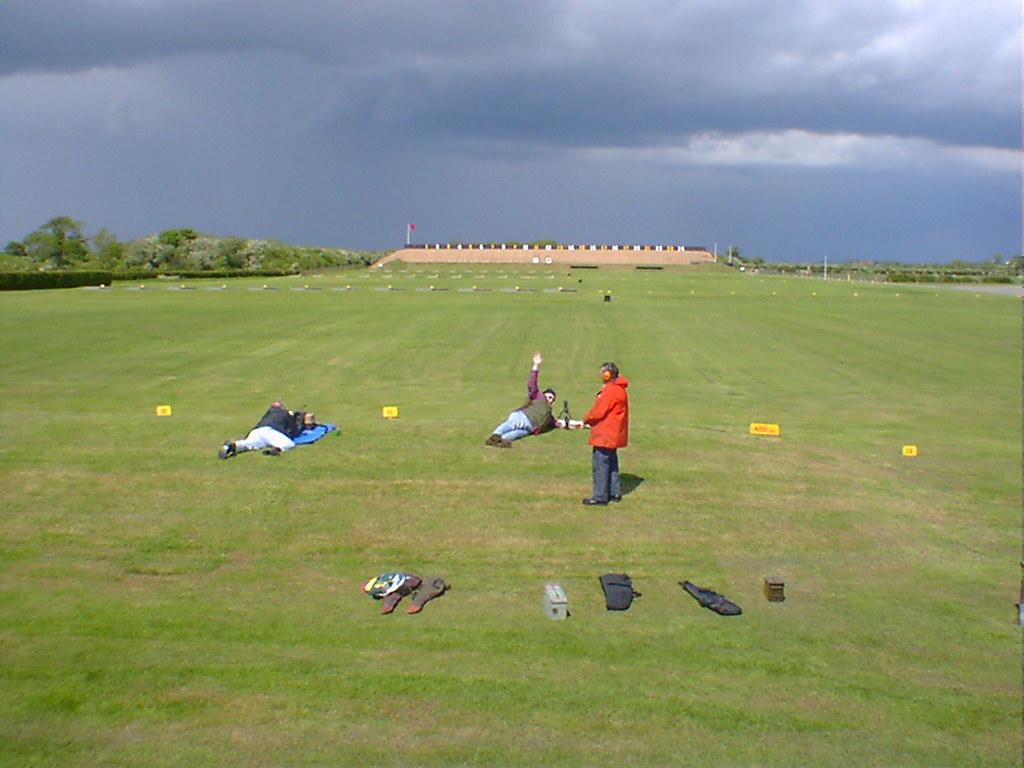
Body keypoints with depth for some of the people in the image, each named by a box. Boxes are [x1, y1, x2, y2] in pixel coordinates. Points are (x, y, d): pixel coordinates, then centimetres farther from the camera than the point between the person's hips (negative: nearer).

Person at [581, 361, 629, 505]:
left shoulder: (610, 391, -19)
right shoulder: (619, 389, 14)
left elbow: (598, 412, -18)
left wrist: (585, 420, 1)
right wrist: (589, 421, 11)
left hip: (605, 434, -10)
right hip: (613, 434, 10)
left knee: (600, 463, -6)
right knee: (611, 463, 17)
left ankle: (600, 496, -3)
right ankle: (614, 492, 24)